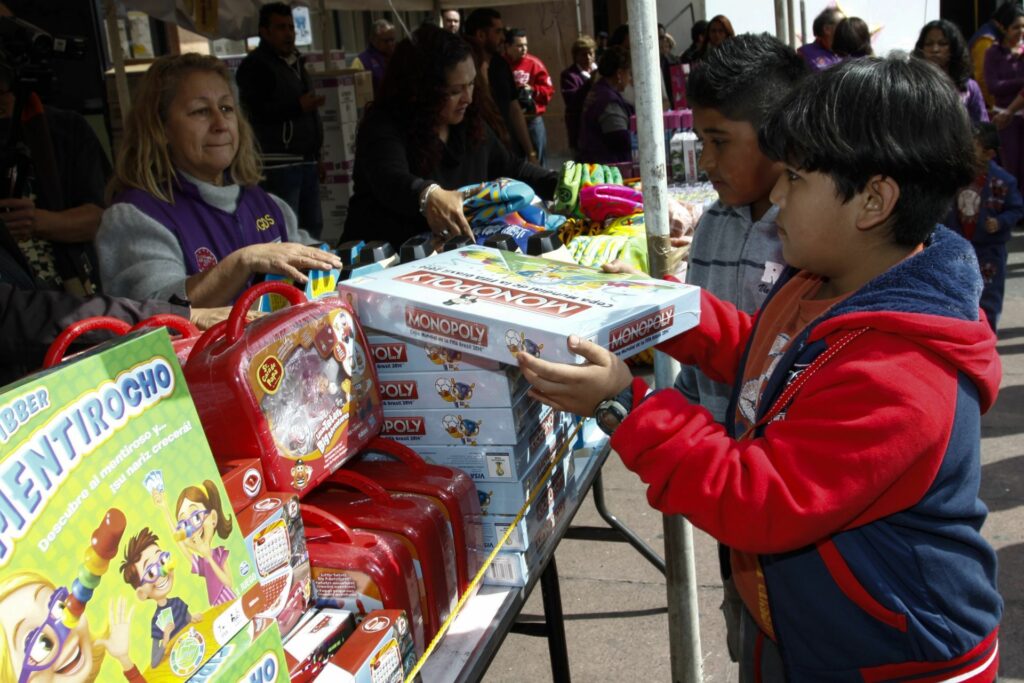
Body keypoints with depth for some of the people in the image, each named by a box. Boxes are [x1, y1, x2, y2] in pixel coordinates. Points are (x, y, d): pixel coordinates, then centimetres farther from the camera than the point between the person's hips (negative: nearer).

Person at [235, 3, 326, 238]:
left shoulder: (296, 63, 22)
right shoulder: (255, 65, -5)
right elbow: (254, 112, -16)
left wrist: (316, 156, 25)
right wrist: (298, 106, -25)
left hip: (306, 161, 9)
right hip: (279, 163, -8)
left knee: (313, 227, 8)